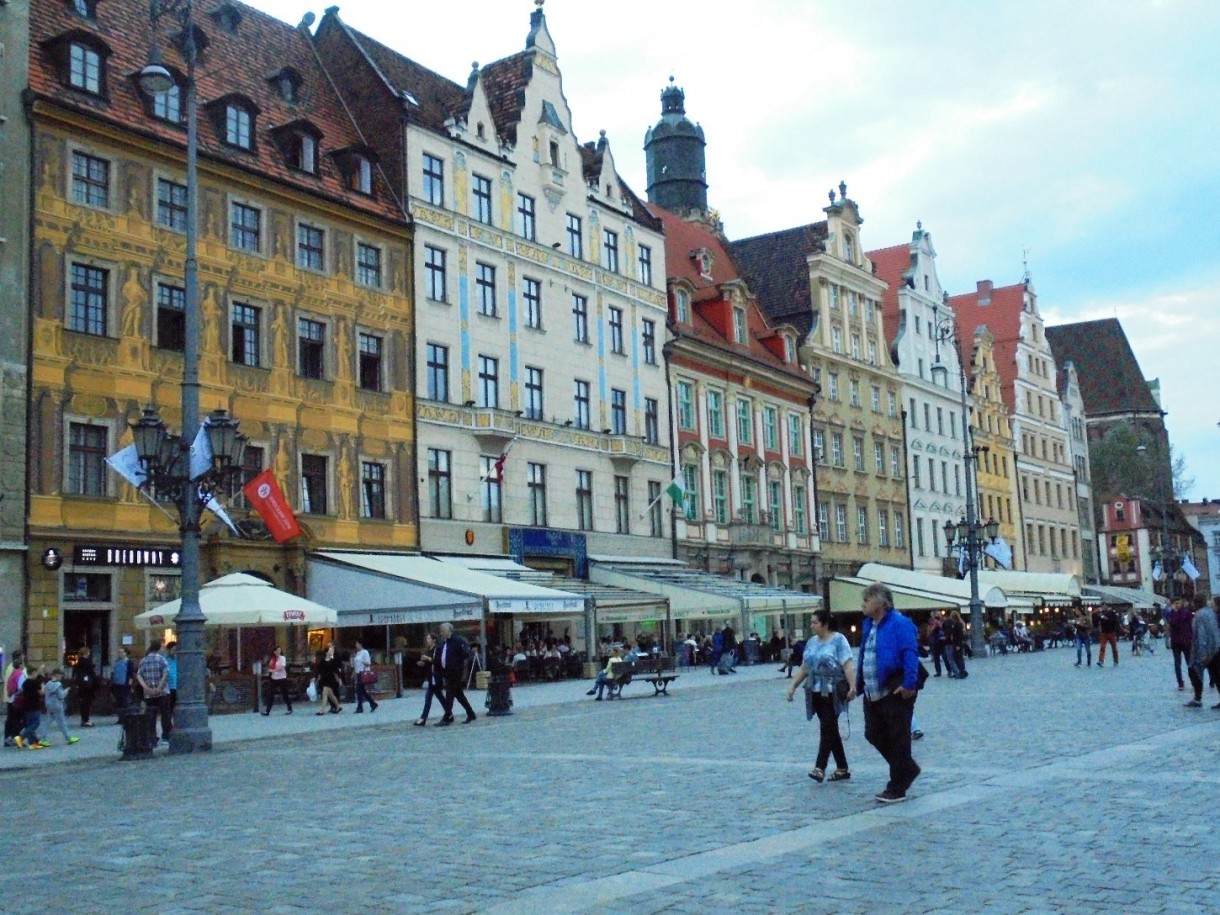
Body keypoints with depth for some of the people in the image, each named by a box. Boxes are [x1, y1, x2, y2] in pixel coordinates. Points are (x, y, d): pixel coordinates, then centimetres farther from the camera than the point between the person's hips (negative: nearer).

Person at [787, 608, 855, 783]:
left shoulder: (838, 640, -8)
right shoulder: (811, 642, 13)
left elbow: (848, 665, -16)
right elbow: (804, 668, 18)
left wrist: (852, 686, -26)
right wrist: (793, 686, 14)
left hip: (832, 692, -7)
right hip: (816, 692, 7)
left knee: (827, 729, -10)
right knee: (831, 730, 10)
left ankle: (820, 768, -13)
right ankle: (843, 768, 16)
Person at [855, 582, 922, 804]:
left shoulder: (899, 624, -14)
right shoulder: (869, 624, 13)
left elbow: (910, 655, -21)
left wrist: (909, 684, -27)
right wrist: (860, 684, 17)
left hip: (895, 692, -9)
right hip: (873, 693, 9)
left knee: (898, 739, 1)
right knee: (874, 735, 13)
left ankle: (897, 789, 9)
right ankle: (908, 769, 32)